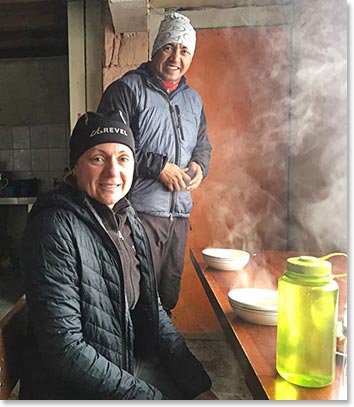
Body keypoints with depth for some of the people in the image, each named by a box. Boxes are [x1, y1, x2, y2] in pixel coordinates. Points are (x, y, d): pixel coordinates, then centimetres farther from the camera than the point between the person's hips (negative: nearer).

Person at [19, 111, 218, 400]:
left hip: (130, 366, 6)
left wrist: (198, 385, -1)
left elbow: (153, 312, 6)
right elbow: (64, 349, -20)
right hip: (70, 389, -6)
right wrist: (149, 397, -17)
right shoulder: (56, 228, -19)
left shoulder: (129, 221, 3)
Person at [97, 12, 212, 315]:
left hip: (180, 212, 7)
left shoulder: (193, 99, 17)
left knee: (170, 289, 16)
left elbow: (203, 145, 26)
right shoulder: (127, 89, -5)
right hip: (139, 211, -6)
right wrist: (159, 167, -16)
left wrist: (199, 165, 2)